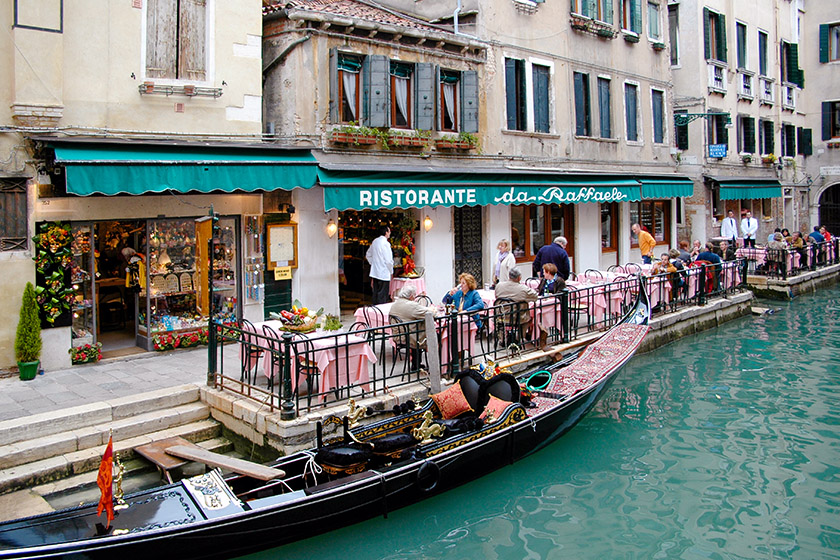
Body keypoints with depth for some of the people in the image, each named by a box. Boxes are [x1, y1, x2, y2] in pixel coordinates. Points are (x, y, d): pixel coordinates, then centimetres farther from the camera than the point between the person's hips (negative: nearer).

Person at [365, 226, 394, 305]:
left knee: (376, 294, 13)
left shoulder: (375, 241, 9)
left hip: (374, 272, 8)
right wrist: (391, 271, -3)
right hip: (384, 274, -8)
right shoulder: (385, 243, -15)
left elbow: (368, 255, 21)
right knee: (382, 296, -3)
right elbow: (389, 260, -16)